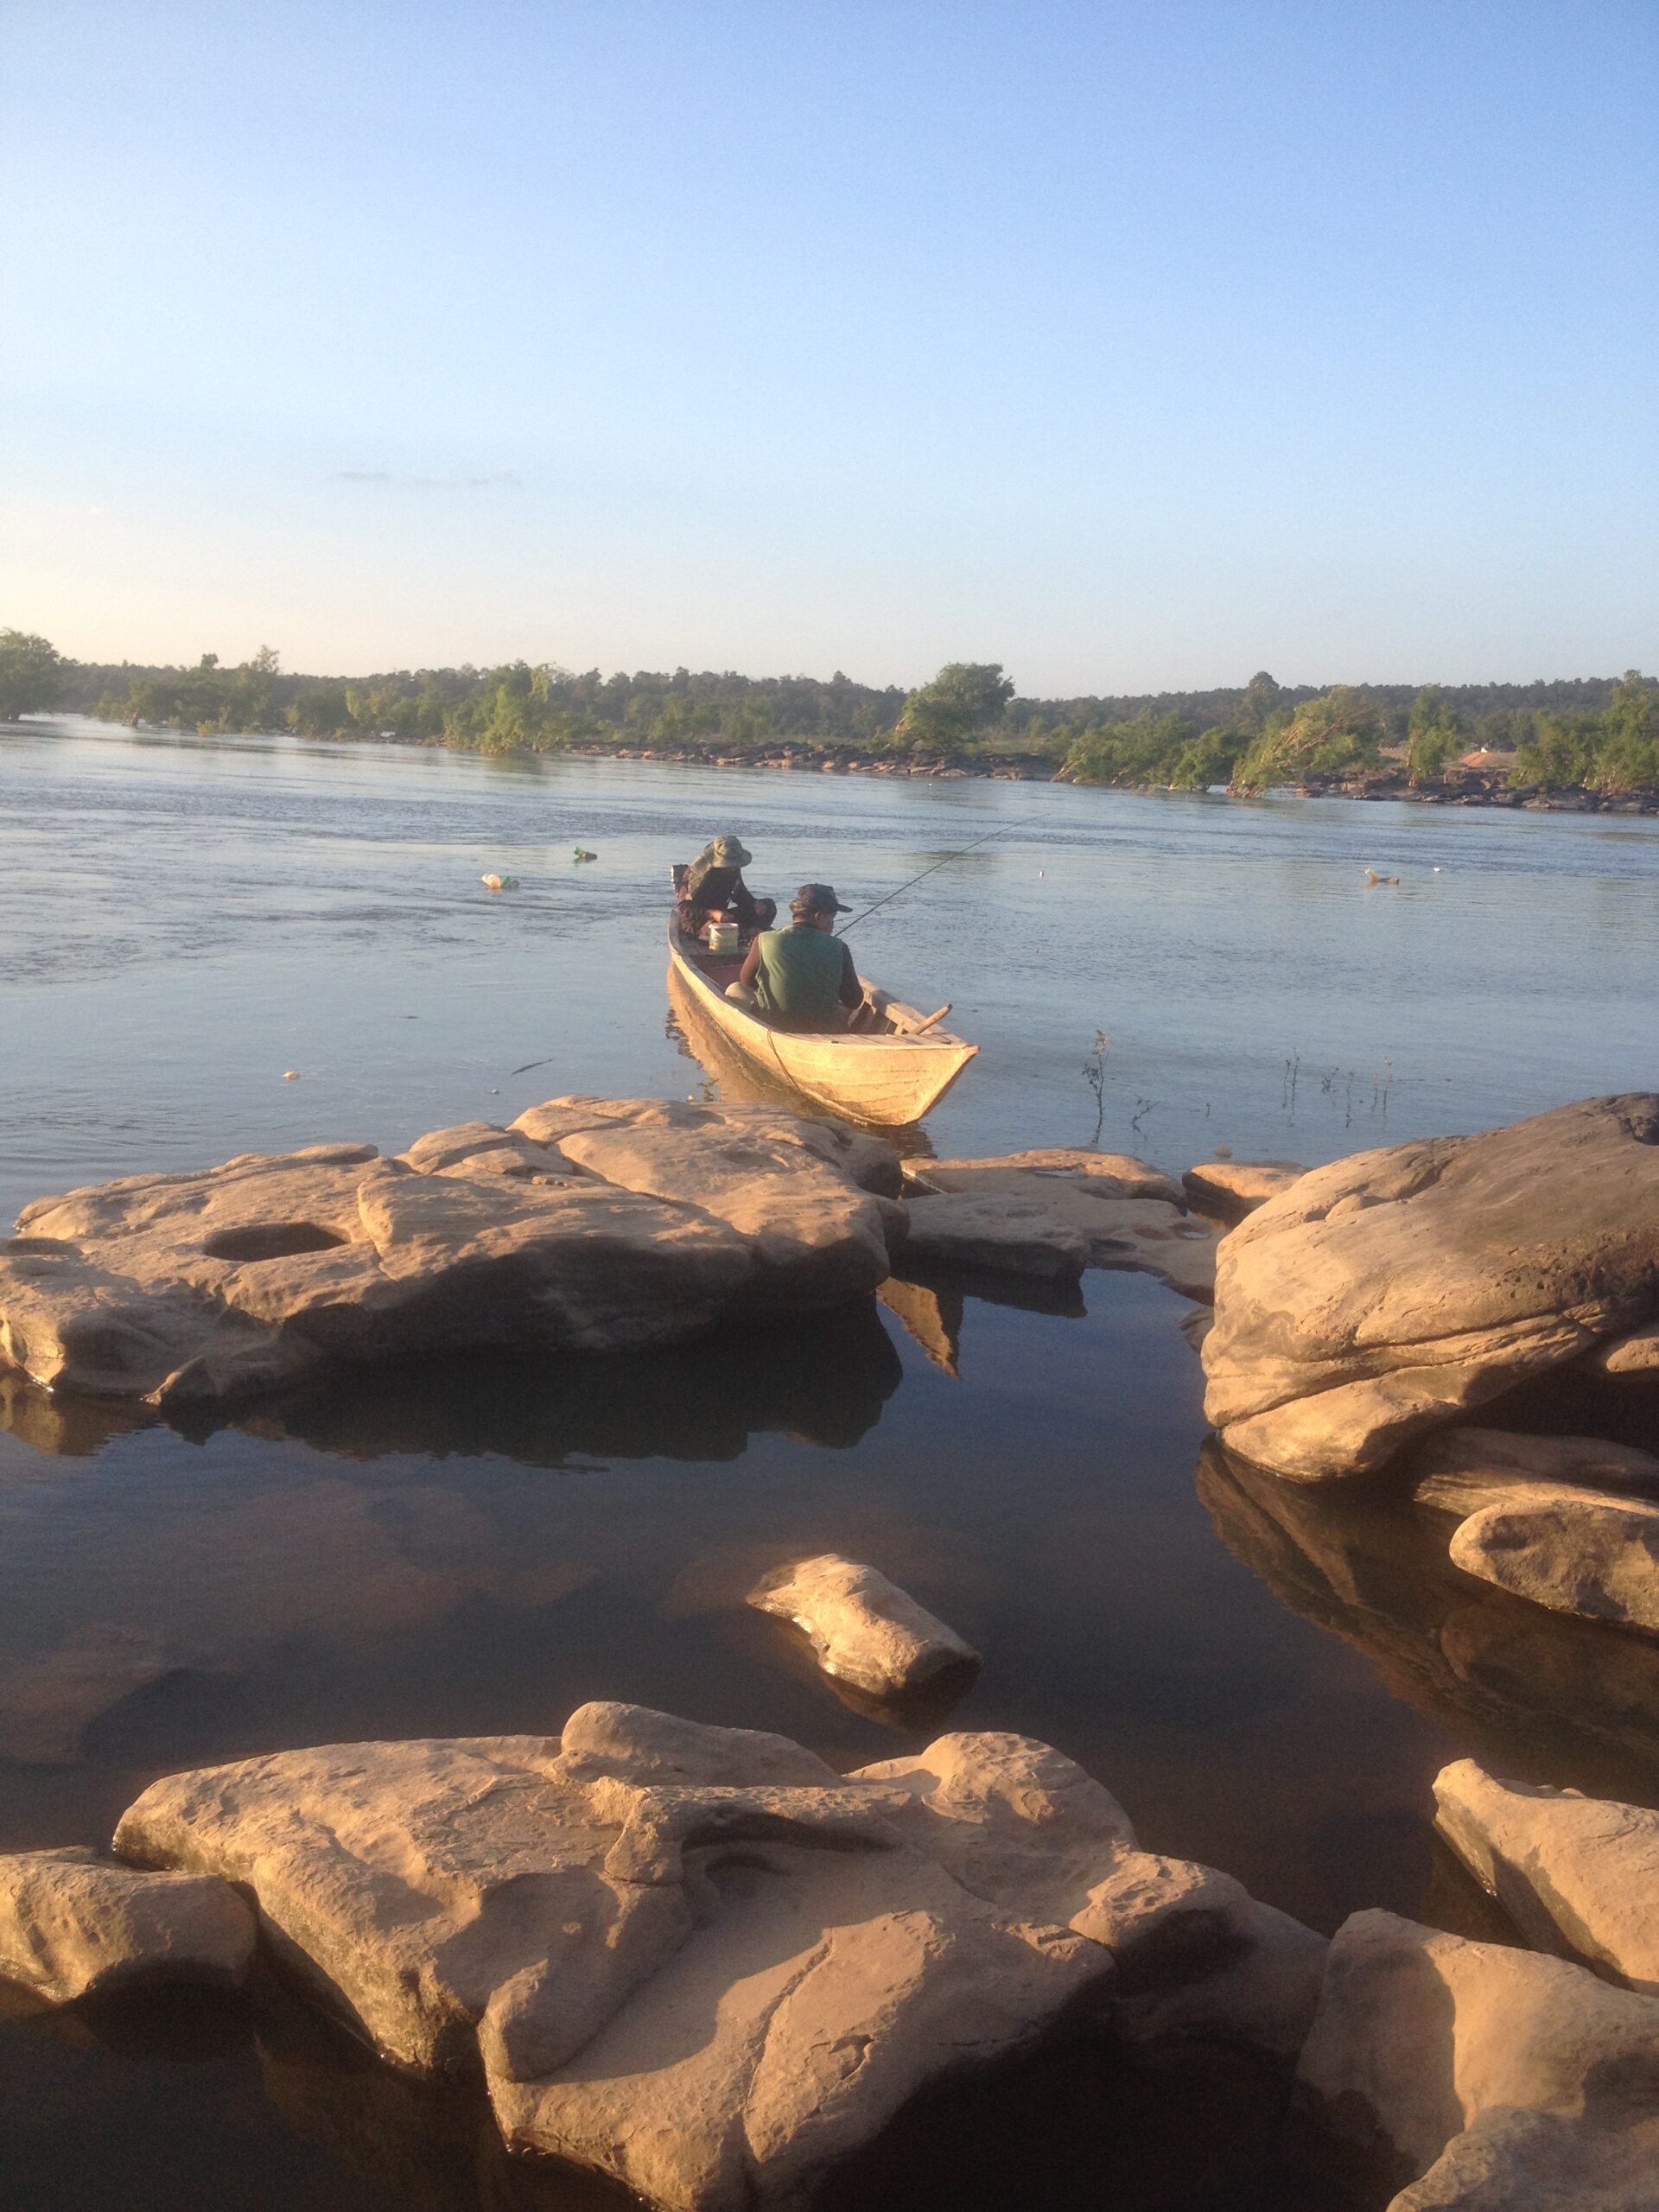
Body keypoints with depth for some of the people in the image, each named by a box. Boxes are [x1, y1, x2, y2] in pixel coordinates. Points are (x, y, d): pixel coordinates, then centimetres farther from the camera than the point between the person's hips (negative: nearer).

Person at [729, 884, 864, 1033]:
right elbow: (854, 1001, -4)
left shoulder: (764, 941, -9)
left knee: (735, 990, 21)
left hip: (773, 1028, 0)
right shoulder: (838, 948, -9)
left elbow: (746, 982, 8)